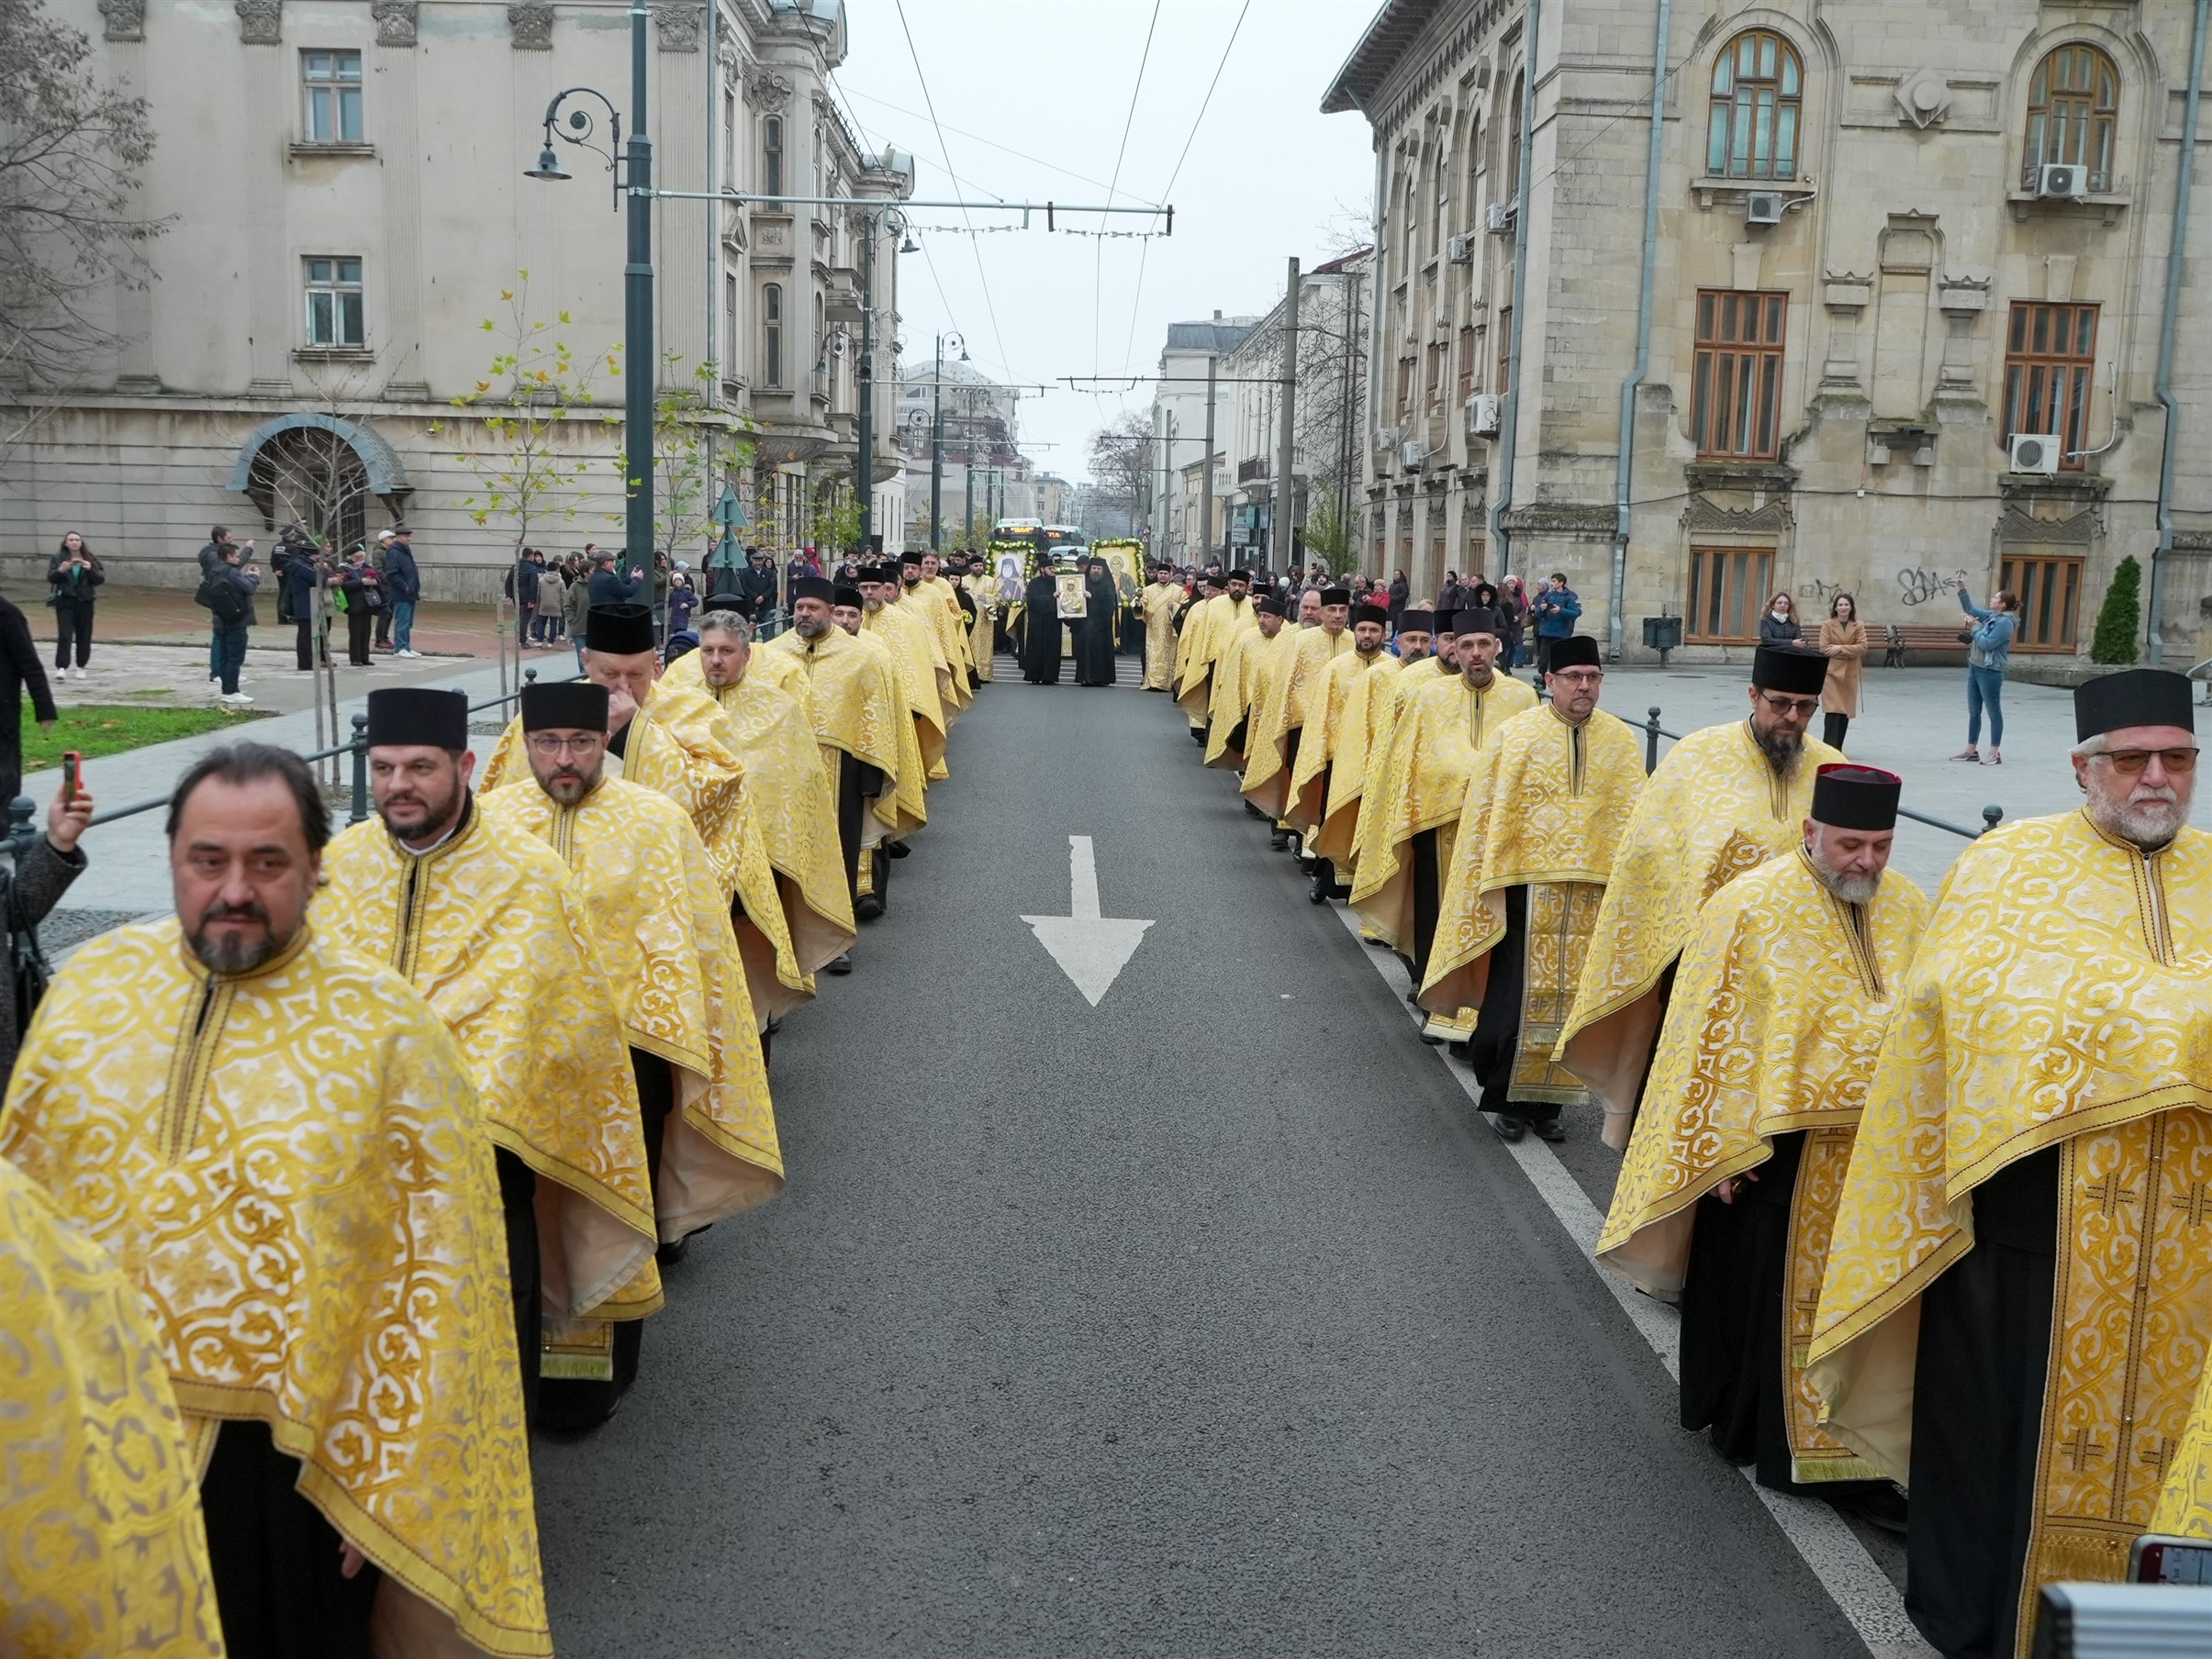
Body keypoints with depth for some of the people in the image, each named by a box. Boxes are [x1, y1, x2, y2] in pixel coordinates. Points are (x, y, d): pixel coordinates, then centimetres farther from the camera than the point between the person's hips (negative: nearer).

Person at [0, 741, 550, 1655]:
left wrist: (386, 1485, -8)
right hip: (91, 1440, 4)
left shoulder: (388, 1025, -13)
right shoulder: (90, 984, -1)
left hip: (292, 1462, -3)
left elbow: (434, 1276, -11)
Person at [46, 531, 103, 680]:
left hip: (85, 602, 2)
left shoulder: (90, 559, 4)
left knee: (84, 636, 6)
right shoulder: (58, 558, 1)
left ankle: (81, 667, 19)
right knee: (64, 635, -11)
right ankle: (62, 668, -14)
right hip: (64, 602, -2)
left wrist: (90, 569, -18)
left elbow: (101, 579, 0)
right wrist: (60, 570, -24)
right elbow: (50, 578, -4)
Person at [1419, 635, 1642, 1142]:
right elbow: (1487, 815, -2)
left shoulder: (1622, 741, 6)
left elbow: (1633, 817, 5)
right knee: (1515, 998, -1)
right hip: (1527, 888, -3)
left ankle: (1545, 1101, 21)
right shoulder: (1511, 735, -2)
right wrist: (1491, 883, -6)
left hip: (1595, 892, 3)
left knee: (1570, 999, 8)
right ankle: (1503, 1099, 17)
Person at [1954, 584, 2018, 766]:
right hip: (1975, 668, 9)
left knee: (1994, 712, -1)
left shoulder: (2005, 623, -16)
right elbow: (1970, 608, 21)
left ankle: (1995, 753, 3)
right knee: (1973, 711, 13)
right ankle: (1971, 750, 20)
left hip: (1990, 672, -9)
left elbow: (1987, 644, -20)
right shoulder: (1991, 616, 8)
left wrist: (1975, 627, -10)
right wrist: (1962, 589, 11)